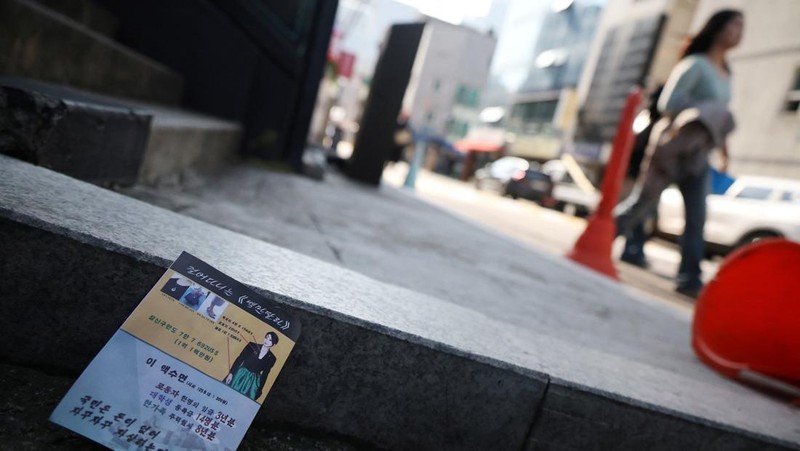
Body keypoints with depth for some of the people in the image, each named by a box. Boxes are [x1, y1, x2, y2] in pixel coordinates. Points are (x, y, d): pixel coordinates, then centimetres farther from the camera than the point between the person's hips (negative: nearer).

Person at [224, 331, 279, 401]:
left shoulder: (271, 358, -1)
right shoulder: (252, 346, -3)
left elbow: (265, 374, 4)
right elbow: (239, 360, -3)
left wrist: (259, 390, 5)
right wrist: (231, 373, -10)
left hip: (253, 382, 0)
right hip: (240, 375, 0)